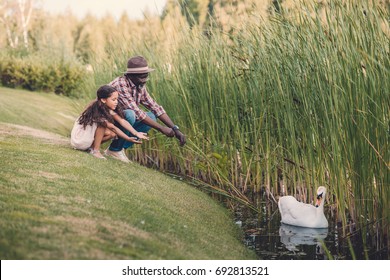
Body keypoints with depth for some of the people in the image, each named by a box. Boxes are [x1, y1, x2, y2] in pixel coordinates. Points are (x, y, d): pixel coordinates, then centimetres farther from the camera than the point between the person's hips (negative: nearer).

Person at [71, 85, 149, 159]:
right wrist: (128, 139, -29)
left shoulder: (107, 109, -5)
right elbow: (112, 127, -28)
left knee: (112, 134, -10)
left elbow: (122, 121, -16)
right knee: (102, 124, -27)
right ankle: (95, 150, -17)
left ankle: (91, 146, 3)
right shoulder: (96, 110, -27)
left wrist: (136, 133, -26)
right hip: (78, 139, -8)